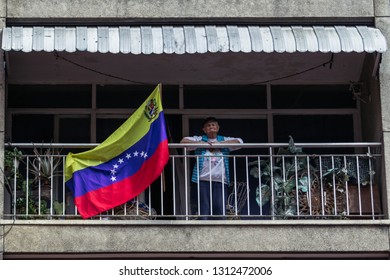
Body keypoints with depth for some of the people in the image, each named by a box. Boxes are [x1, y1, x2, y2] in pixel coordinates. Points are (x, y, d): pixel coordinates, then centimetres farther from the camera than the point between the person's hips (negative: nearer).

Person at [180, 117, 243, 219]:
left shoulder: (225, 140, 18)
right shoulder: (199, 140, 17)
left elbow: (239, 142, 3)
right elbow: (183, 141, 7)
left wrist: (219, 143, -3)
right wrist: (201, 143, -4)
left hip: (220, 180, 1)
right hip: (203, 180, 0)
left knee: (219, 209, -8)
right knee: (204, 209, -7)